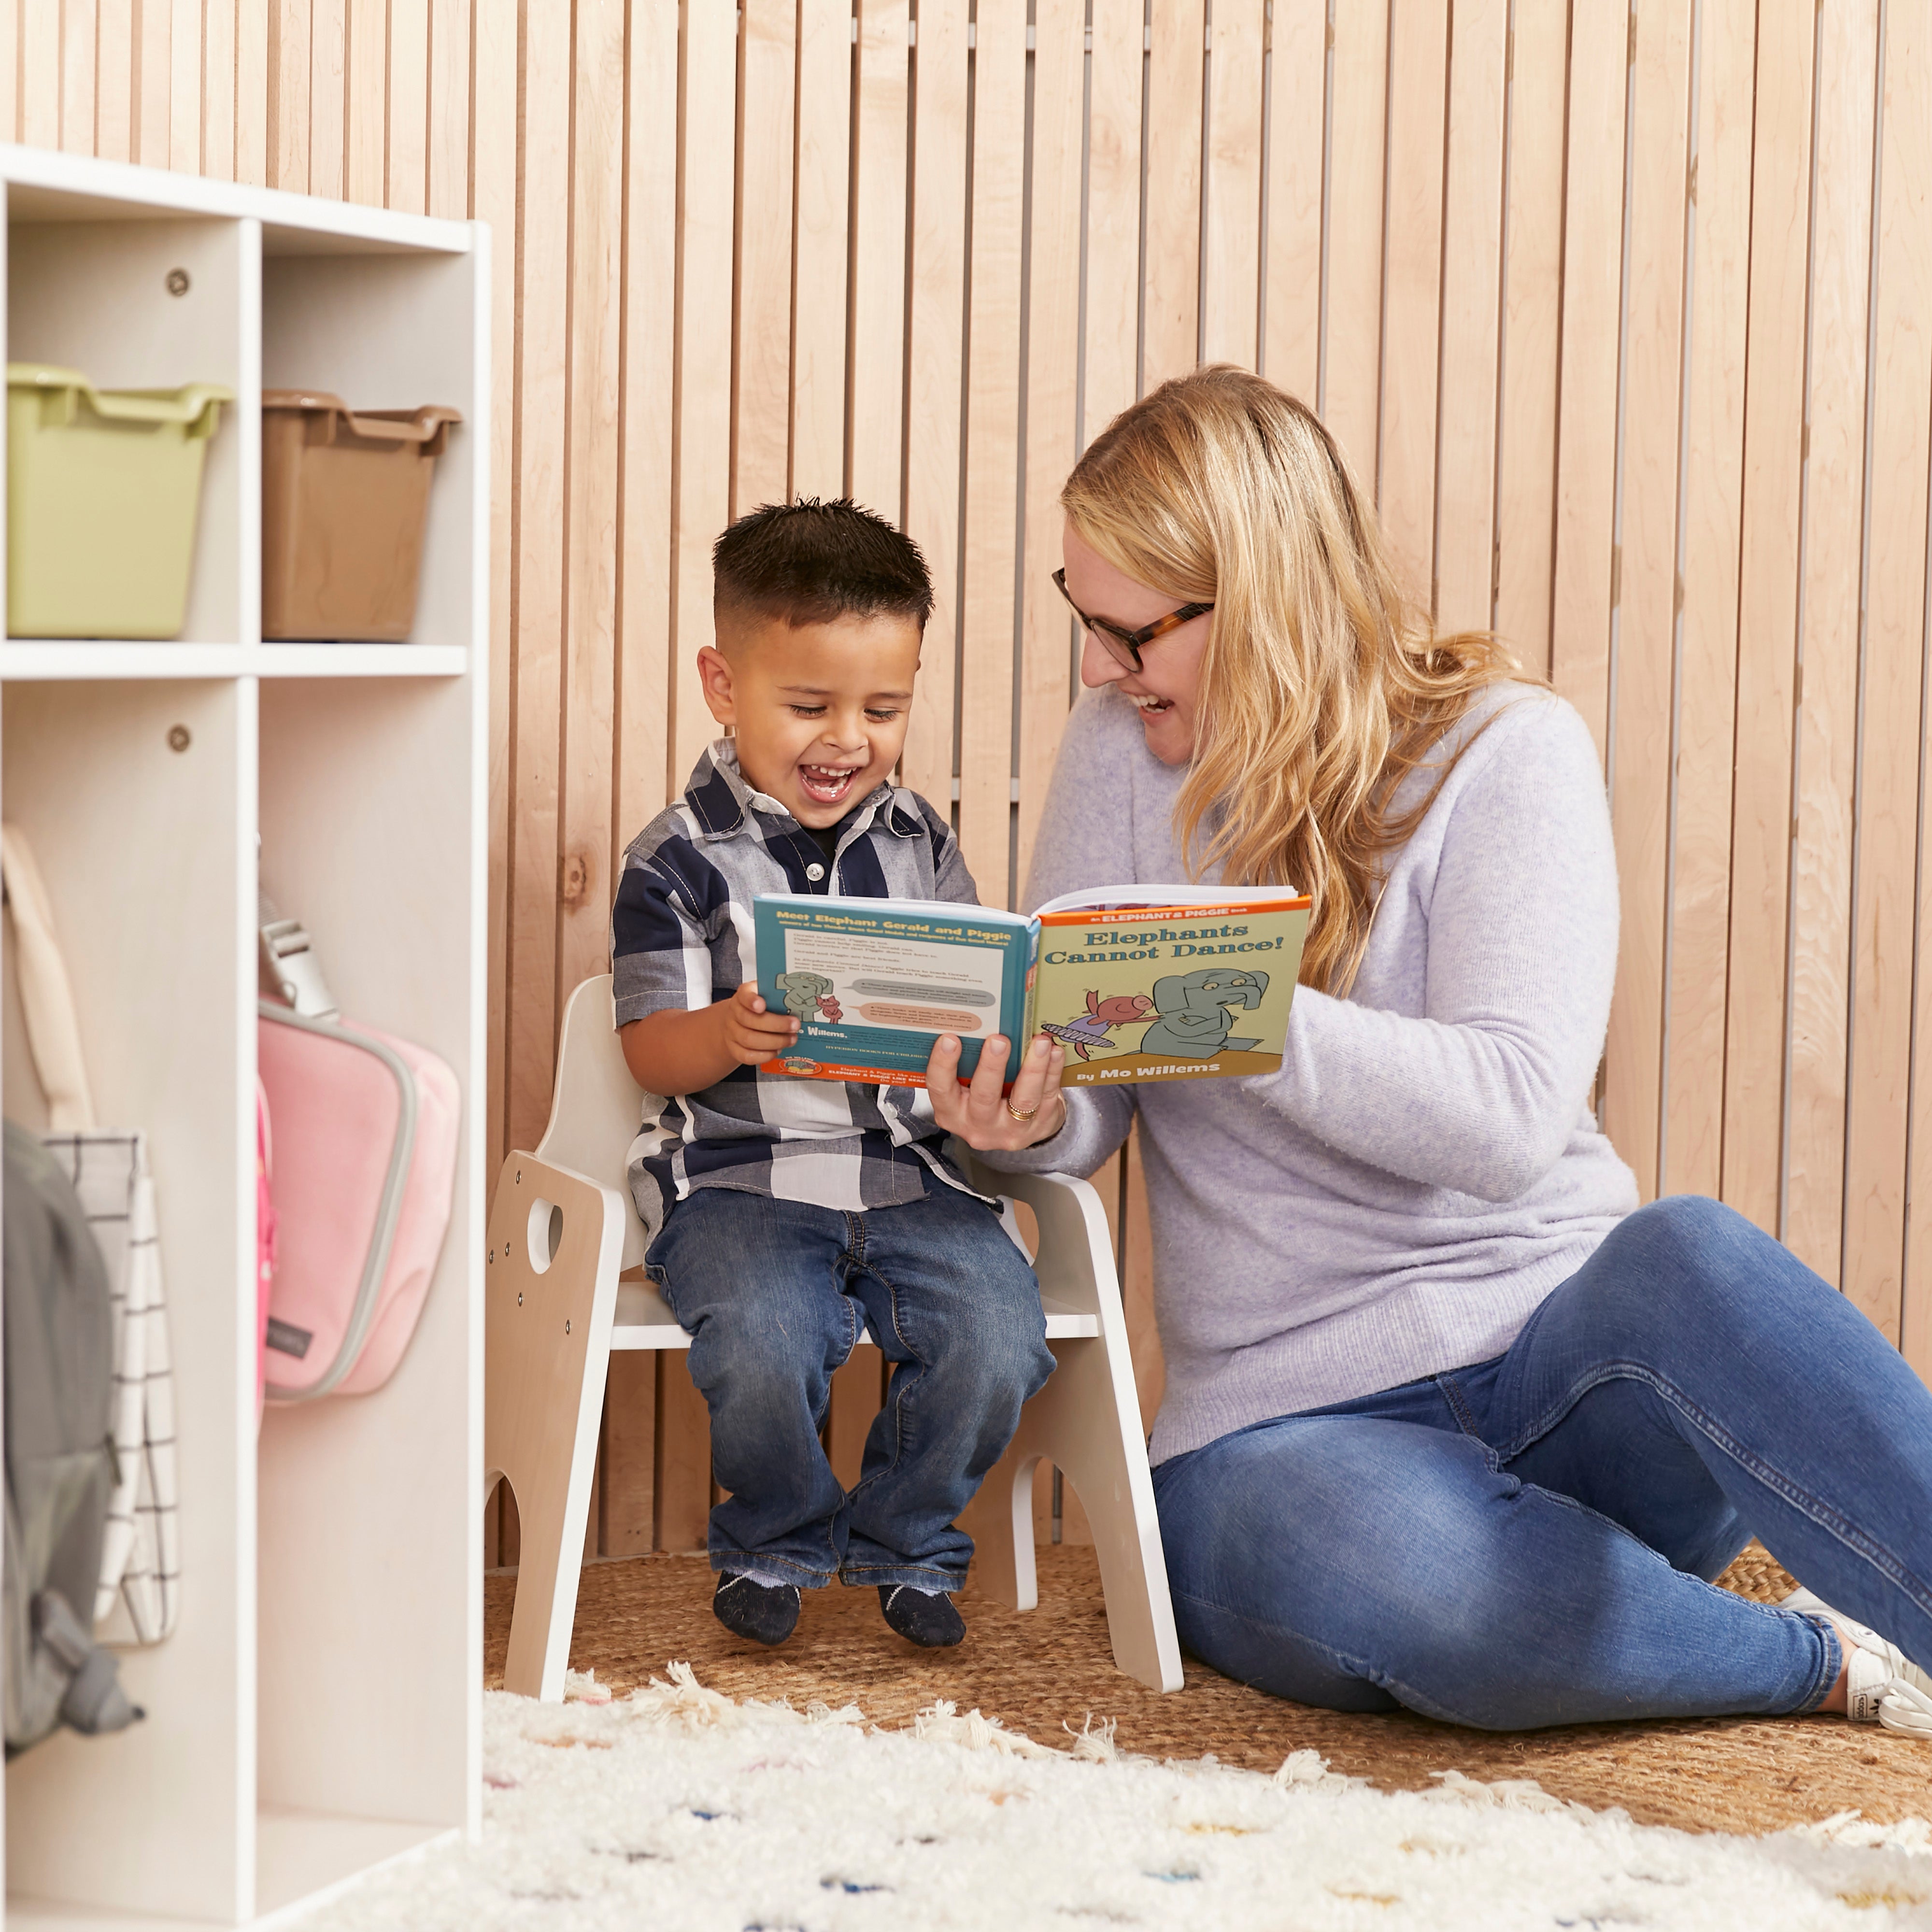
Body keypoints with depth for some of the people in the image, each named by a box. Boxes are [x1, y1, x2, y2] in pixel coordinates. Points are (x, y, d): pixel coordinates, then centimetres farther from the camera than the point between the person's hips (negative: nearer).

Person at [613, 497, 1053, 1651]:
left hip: (910, 1167, 3)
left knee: (999, 1339, -20)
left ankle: (906, 1541, 11)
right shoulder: (680, 860, -1)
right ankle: (775, 1544, 5)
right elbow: (652, 1050, -4)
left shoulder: (920, 842, 11)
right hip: (740, 1176, -3)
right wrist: (725, 1035, -27)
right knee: (762, 1350, -30)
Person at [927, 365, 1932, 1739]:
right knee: (1401, 1577, -36)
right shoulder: (1125, 752, 6)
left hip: (1563, 1356, -1)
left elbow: (1511, 1117, -18)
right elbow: (1084, 1128, 5)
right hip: (1283, 1432, 1)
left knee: (1684, 1259, -37)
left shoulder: (1509, 751, -4)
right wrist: (1025, 1120, -19)